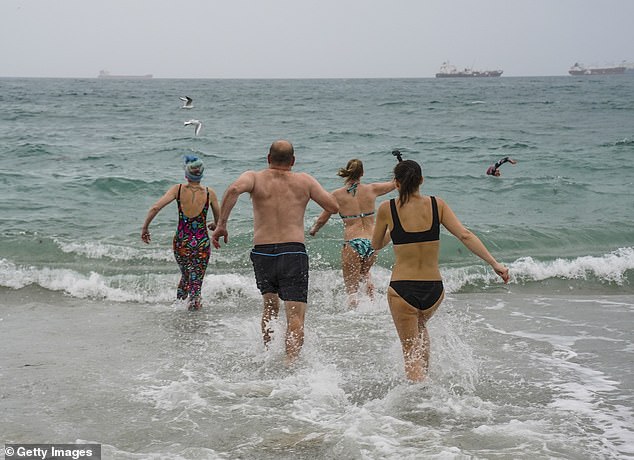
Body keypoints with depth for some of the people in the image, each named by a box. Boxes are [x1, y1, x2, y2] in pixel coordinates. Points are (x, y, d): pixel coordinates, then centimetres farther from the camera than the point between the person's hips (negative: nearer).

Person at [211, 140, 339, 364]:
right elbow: (333, 207, 8)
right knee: (295, 317, -6)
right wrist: (313, 190, 25)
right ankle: (291, 362, -23)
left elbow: (234, 189, -15)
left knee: (270, 306, 27)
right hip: (293, 252, -2)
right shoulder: (304, 181, 9)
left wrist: (221, 224, -11)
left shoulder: (255, 177, 7)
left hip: (262, 253, 2)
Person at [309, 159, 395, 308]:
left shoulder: (337, 195, 0)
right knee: (364, 271, 34)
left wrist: (313, 230, 30)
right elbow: (394, 183, 21)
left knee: (351, 290, 4)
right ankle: (367, 281, 6)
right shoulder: (371, 189, 4)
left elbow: (322, 220, 9)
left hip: (352, 244, -3)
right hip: (372, 243, 3)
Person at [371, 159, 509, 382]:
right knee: (420, 326, 37)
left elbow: (376, 245, 7)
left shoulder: (387, 209, -7)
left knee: (410, 353, 10)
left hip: (402, 289, -3)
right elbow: (465, 235, -8)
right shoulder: (437, 205, -2)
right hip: (434, 289, 3)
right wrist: (495, 263, -7)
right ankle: (424, 376, 37)